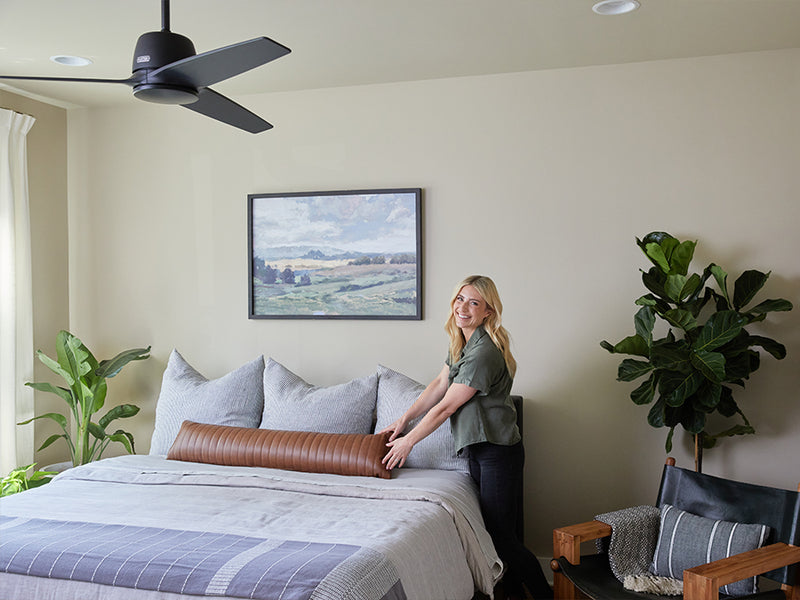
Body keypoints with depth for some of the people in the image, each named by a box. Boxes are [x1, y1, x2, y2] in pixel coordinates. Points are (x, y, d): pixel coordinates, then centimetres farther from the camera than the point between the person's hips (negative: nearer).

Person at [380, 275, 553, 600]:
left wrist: (408, 441, -8)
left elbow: (446, 406, -18)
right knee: (490, 528, 15)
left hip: (498, 451, -9)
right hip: (478, 448, 9)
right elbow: (439, 384, 15)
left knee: (502, 536, -3)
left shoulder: (483, 353, -23)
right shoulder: (462, 342, 7)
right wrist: (403, 420, 12)